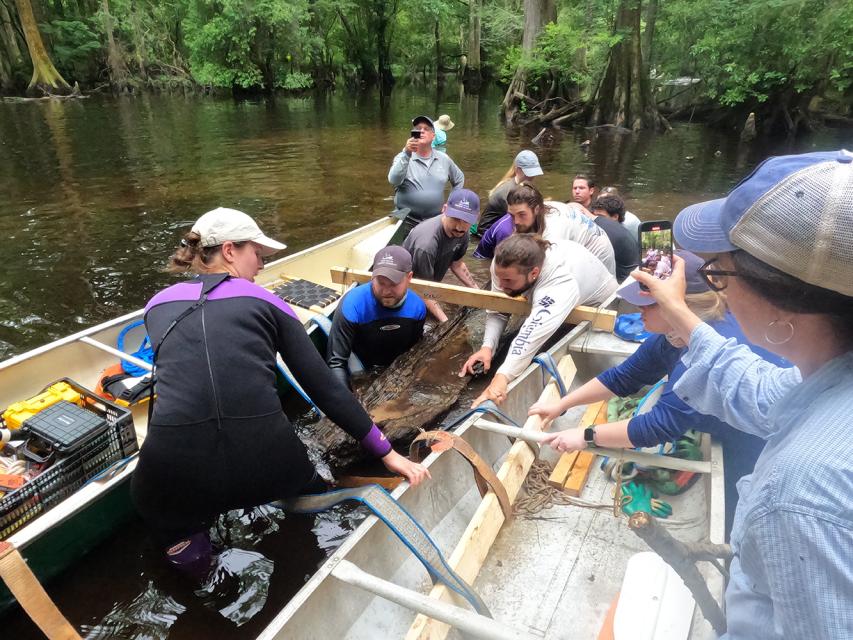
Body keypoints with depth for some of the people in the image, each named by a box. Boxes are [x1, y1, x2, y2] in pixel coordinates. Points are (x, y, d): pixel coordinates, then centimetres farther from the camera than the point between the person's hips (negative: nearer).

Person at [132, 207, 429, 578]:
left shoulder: (158, 306, 14)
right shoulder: (266, 303, 8)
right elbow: (325, 388, 5)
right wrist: (387, 453, 10)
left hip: (176, 477, 0)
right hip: (264, 467, 1)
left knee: (148, 495, 36)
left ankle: (182, 540, 15)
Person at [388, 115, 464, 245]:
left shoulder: (444, 159, 7)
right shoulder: (403, 158, -4)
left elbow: (459, 179, 23)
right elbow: (394, 180, -24)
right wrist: (406, 154, -34)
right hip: (407, 224, -3)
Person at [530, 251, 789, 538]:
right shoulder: (672, 335, -11)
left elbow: (660, 425, -37)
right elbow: (623, 377, -3)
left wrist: (586, 436, -30)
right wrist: (561, 404, -6)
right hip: (738, 436, 8)